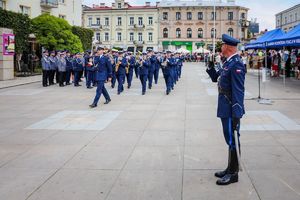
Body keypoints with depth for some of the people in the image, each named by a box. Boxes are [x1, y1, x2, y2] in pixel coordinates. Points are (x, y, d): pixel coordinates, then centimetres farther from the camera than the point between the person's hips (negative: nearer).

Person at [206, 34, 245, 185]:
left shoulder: (236, 64, -20)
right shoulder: (228, 63, 10)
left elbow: (238, 92, -23)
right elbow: (215, 78, 22)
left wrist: (236, 115, -24)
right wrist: (210, 66, 4)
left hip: (231, 110, -10)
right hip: (225, 109, 10)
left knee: (232, 140, 0)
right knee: (229, 139, 17)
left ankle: (233, 174, 12)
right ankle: (230, 169, 30)